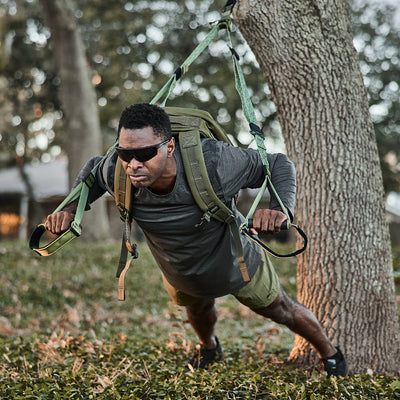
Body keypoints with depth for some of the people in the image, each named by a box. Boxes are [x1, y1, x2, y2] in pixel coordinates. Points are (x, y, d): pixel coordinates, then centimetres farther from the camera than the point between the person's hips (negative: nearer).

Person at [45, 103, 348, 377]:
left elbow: (278, 165, -29)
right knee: (198, 309, 35)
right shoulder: (116, 173, -35)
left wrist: (280, 209, -48)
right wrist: (70, 209, -25)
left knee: (281, 310, 22)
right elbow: (92, 170, -7)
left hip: (237, 265, -3)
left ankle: (331, 354, 55)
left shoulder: (213, 162, -45)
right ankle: (209, 347, 75)